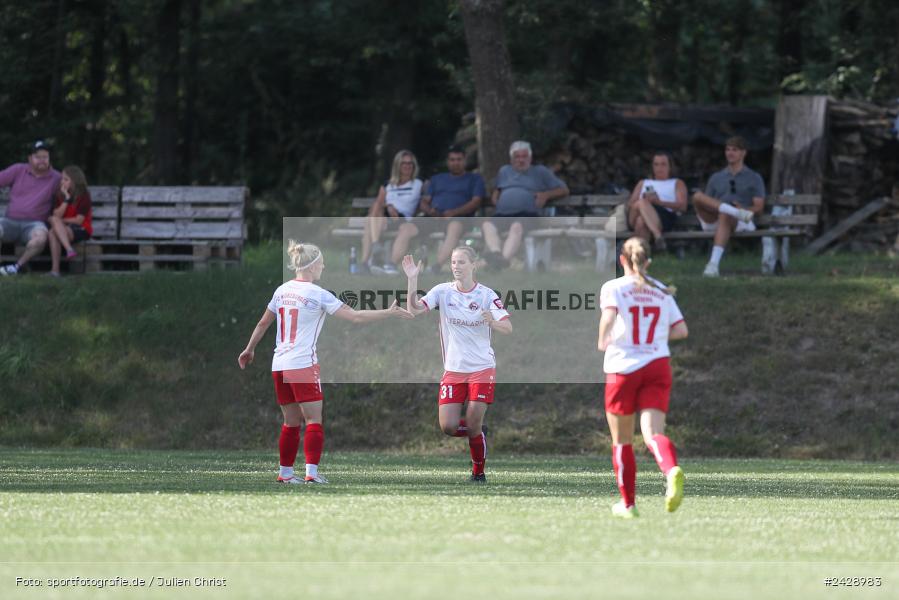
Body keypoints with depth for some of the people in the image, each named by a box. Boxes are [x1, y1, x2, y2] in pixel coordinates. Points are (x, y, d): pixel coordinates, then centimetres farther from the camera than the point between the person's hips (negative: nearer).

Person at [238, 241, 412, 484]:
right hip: (303, 364, -6)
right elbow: (356, 316, -11)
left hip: (279, 365, 6)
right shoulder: (317, 294, -10)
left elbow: (263, 323, 18)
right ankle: (312, 472, -12)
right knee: (314, 420, -3)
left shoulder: (282, 290, 8)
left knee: (291, 422, 13)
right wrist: (389, 312, -5)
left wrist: (249, 349, 32)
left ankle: (285, 473, 14)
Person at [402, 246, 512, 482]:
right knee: (448, 427, -5)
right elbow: (413, 309, -12)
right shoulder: (443, 291, -1)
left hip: (481, 368, -3)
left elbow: (508, 328, -9)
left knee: (473, 426, -7)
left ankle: (479, 472, 16)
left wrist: (492, 322, -31)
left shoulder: (487, 295, -6)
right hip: (453, 369, 3)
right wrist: (412, 279, -23)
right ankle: (478, 433, 28)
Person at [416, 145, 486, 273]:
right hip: (433, 217, 4)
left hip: (458, 218, -4)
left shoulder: (475, 179, 21)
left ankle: (438, 265, -58)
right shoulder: (437, 179, 32)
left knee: (455, 226, -42)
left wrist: (454, 212, -12)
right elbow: (424, 202, 23)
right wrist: (430, 211, -4)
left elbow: (476, 202, 5)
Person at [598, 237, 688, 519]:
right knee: (653, 432, -10)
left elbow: (609, 316, -22)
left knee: (621, 440, 13)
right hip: (657, 367, 2)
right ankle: (672, 470, -43)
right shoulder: (662, 292, 10)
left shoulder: (613, 288, -2)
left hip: (623, 368, -2)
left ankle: (628, 503, 20)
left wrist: (602, 341, -4)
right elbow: (681, 330, 7)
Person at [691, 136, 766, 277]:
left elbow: (759, 207, 10)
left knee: (725, 216, -41)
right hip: (712, 221, 3)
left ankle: (714, 264, -57)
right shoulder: (716, 178, 29)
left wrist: (744, 208, -12)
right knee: (698, 196, -26)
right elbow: (706, 204, 20)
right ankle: (736, 212, -39)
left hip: (740, 223, -3)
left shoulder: (754, 178, 21)